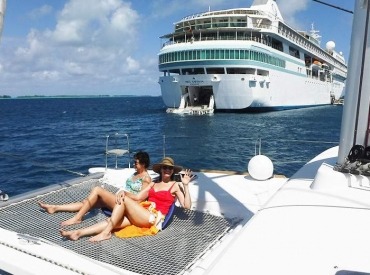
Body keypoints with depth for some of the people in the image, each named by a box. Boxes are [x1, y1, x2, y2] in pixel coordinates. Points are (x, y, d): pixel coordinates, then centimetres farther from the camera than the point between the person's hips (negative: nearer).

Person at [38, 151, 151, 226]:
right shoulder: (135, 173, 18)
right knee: (86, 202, 1)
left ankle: (77, 217, -21)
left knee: (97, 189, -23)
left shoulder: (146, 178, -9)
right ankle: (54, 208, 5)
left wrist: (124, 192, -26)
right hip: (117, 199, 9)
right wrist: (120, 193, 5)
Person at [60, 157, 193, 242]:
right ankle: (78, 232, -21)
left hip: (154, 218, -6)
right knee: (113, 221, -16)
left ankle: (106, 233, -20)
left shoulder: (175, 186, 6)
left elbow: (187, 206, -4)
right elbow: (138, 197, 16)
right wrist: (124, 192, -3)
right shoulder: (153, 184, 23)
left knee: (123, 200, -20)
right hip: (142, 215, 6)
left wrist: (186, 185, -13)